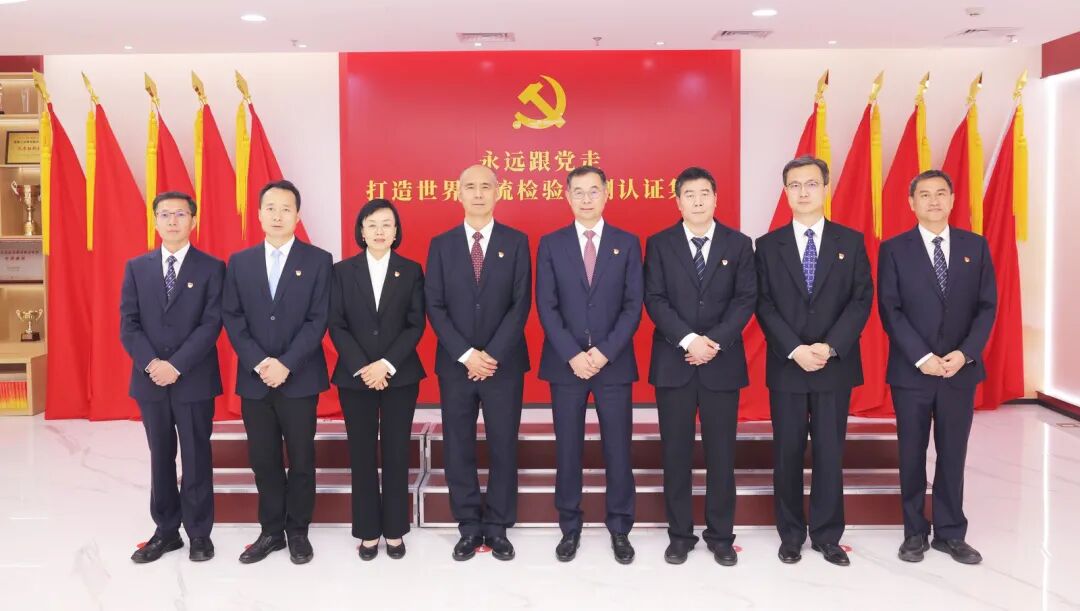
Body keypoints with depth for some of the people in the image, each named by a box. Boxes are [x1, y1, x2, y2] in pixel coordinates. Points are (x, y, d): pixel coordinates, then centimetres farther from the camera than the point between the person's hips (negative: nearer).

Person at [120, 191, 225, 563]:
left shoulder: (211, 268, -1)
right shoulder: (136, 267, 8)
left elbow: (212, 324, -9)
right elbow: (128, 324, 3)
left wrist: (176, 365, -17)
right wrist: (151, 363, -12)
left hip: (195, 380, -3)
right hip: (150, 379, 3)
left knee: (197, 458, 5)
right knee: (160, 458, 12)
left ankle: (199, 532, 17)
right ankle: (166, 531, 23)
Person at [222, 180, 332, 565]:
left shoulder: (318, 260, -1)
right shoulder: (239, 262, 8)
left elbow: (318, 320, -7)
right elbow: (232, 318, 3)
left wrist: (286, 364, -16)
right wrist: (259, 363, -11)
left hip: (299, 379, -2)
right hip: (254, 379, 3)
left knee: (301, 458, 6)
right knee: (263, 459, 9)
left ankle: (298, 531, 20)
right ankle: (271, 530, 23)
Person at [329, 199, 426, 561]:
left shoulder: (411, 271, 4)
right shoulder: (343, 271, 4)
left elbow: (416, 325, -2)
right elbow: (337, 326, -1)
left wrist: (387, 364, -14)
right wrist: (363, 368, -12)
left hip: (400, 376, 0)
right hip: (355, 376, 0)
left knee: (396, 453, 4)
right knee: (362, 454, 5)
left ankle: (394, 531, 15)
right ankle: (368, 532, 15)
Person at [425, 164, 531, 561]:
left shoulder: (516, 242, 2)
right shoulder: (441, 244, 5)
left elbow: (521, 304, -4)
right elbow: (435, 306, 0)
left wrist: (492, 354, -13)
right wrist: (466, 354, -11)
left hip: (504, 363, -1)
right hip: (455, 364, 1)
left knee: (503, 447, 5)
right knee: (459, 448, 6)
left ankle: (498, 527, 18)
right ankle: (469, 527, 19)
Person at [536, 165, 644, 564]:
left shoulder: (627, 243, 4)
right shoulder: (551, 244, 4)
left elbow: (633, 306, -1)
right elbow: (546, 307, -2)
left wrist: (605, 352, -12)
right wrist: (572, 355, -12)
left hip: (614, 364, 0)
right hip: (565, 364, 0)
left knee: (618, 449, 5)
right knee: (567, 449, 7)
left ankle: (620, 529, 19)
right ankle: (570, 528, 20)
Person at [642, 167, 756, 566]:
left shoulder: (739, 244, 6)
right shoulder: (659, 244, 4)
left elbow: (746, 300, -1)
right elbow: (654, 300, -4)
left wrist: (715, 341, -14)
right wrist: (688, 339, -16)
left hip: (722, 363, 0)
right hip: (673, 362, 0)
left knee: (721, 453, 5)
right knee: (676, 453, 5)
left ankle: (720, 536, 18)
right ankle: (680, 534, 17)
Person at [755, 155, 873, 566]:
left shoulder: (850, 241, 5)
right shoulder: (768, 245, 4)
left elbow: (862, 299, -1)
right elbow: (764, 305, -2)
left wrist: (831, 347, -14)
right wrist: (795, 350, -15)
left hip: (835, 365, 0)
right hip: (785, 366, 0)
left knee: (830, 452, 6)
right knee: (787, 452, 6)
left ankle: (828, 536, 18)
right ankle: (791, 535, 18)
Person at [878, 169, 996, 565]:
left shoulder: (976, 246, 5)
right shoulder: (894, 250, -1)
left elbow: (987, 306, 3)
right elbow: (889, 311, -7)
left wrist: (965, 353, -11)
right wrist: (922, 358, -15)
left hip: (961, 369, 2)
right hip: (911, 371, -1)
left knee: (953, 454, 8)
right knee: (912, 455, 7)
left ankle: (951, 533, 21)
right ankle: (915, 533, 20)